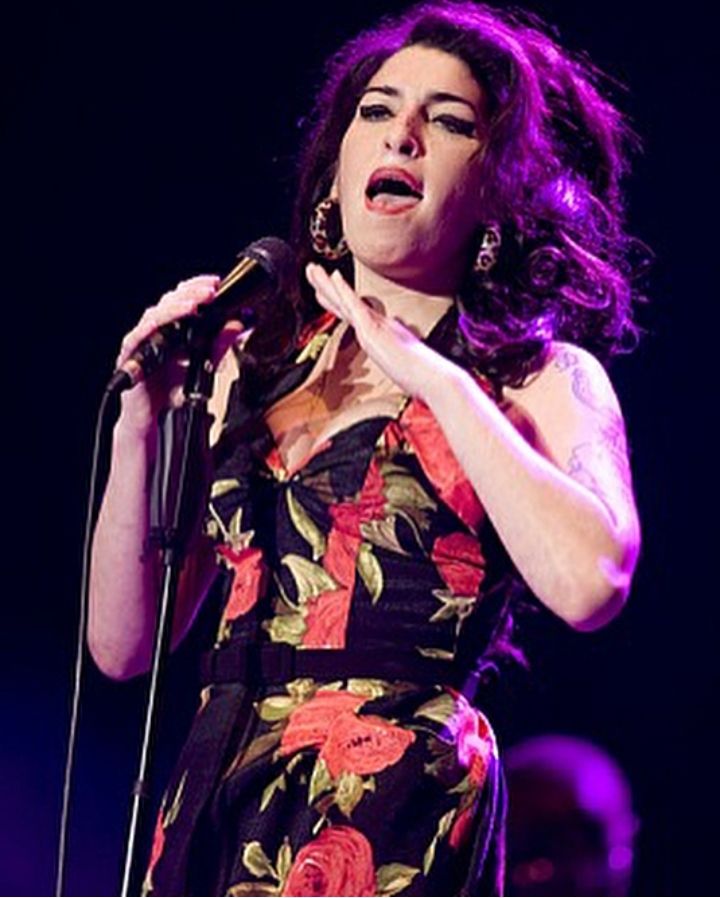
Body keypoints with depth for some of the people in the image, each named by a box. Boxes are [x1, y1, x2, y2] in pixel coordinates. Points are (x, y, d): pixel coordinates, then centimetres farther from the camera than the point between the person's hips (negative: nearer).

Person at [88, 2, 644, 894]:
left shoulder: (542, 382, 5)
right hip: (211, 813, 4)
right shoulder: (254, 364, 16)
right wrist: (141, 429, 1)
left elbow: (588, 582, -17)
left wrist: (431, 374, -10)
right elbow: (122, 644, 14)